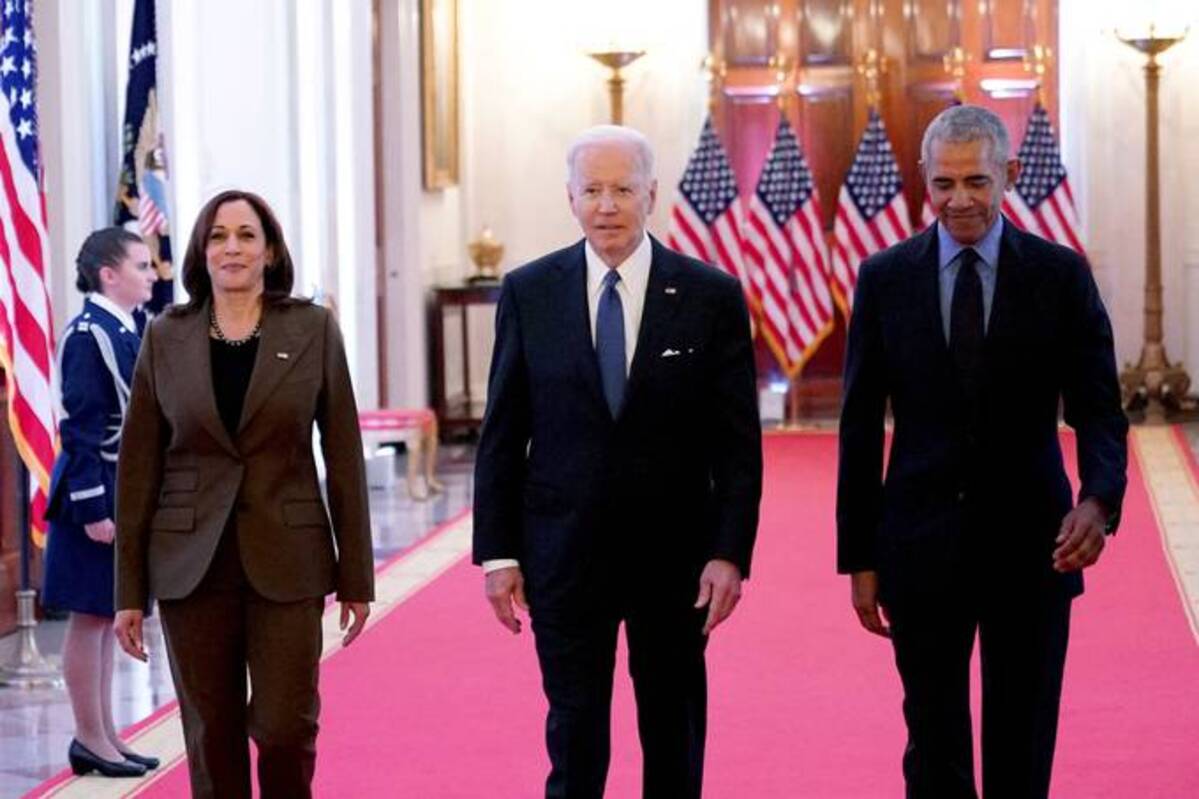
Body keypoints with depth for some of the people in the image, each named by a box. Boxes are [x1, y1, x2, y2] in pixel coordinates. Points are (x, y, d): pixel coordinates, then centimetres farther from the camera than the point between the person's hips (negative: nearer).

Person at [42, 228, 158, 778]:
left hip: (129, 490, 9)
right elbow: (79, 428, -18)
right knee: (90, 617, -1)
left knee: (106, 617, 13)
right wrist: (93, 508, -20)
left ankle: (106, 736, 19)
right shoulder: (88, 334, -15)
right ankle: (90, 739, 7)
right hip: (98, 491, -9)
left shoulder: (128, 333, 12)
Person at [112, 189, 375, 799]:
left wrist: (356, 576, 0)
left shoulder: (313, 330, 1)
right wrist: (129, 591, 2)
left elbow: (343, 457, 2)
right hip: (191, 564, 1)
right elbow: (137, 468, 5)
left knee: (285, 727, -5)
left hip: (286, 560, -1)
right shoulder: (166, 337, 4)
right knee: (211, 737, 4)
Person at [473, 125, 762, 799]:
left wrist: (731, 553, -9)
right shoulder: (529, 293, 0)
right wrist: (497, 552, -1)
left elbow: (739, 440, -2)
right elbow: (501, 435, 3)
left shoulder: (711, 296, -3)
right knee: (575, 737, 2)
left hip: (675, 554, 0)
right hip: (564, 551, 0)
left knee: (676, 736, 12)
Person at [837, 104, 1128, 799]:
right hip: (921, 550, 1)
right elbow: (860, 427, 3)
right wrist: (859, 557, 1)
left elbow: (1098, 409, -3)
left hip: (1030, 547, 0)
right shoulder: (885, 279, 1)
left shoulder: (1062, 275, -1)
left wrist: (1100, 501, -24)